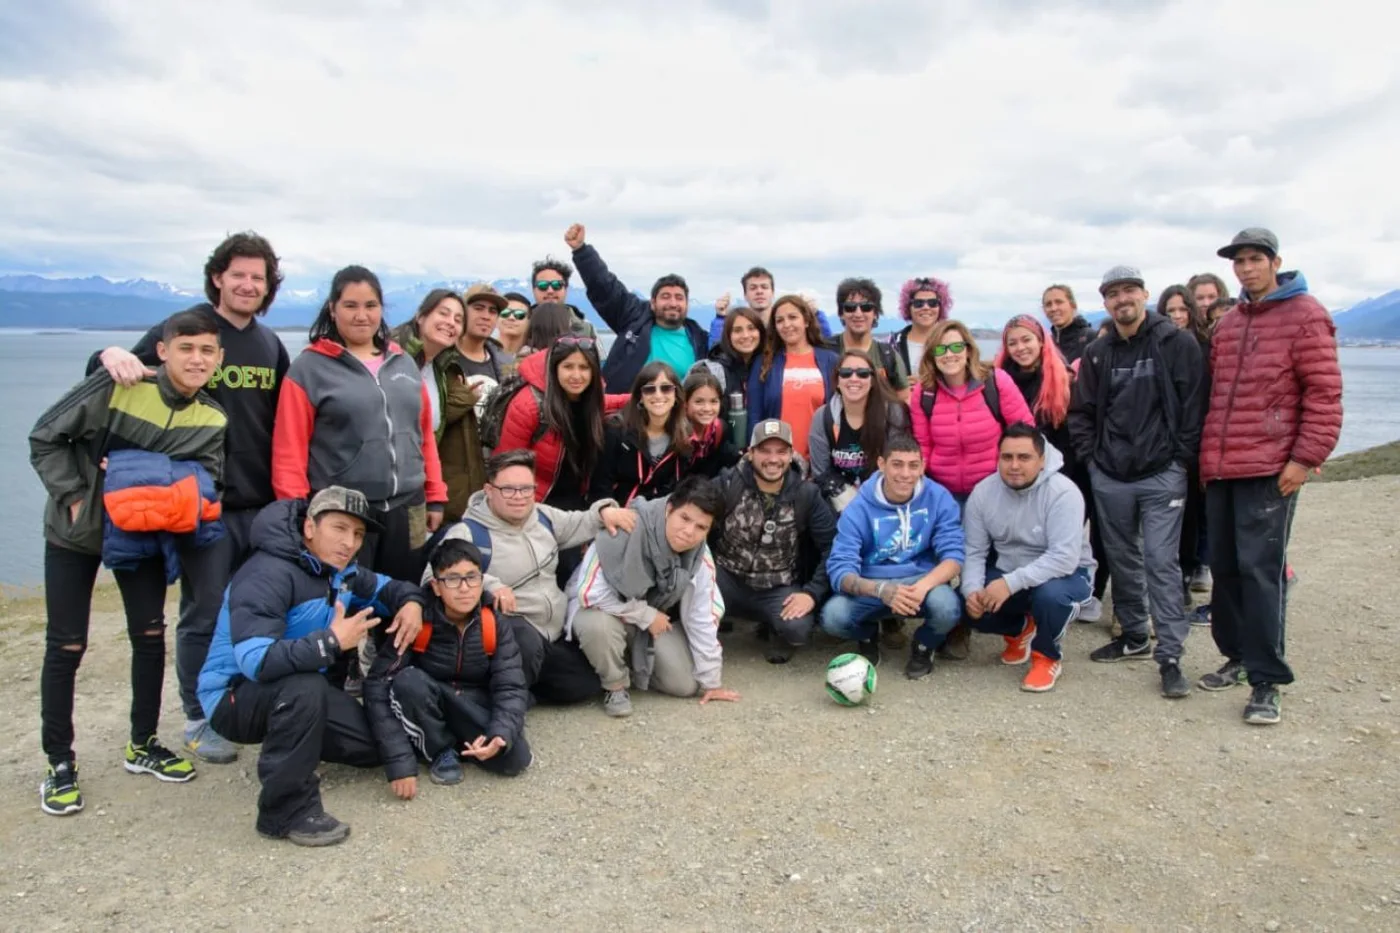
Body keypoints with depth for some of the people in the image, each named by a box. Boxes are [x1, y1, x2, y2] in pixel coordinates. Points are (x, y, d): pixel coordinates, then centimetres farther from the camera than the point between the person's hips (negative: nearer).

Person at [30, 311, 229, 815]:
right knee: (66, 647, 1)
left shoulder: (213, 420, -11)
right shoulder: (116, 385, -23)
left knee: (151, 636, 6)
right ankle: (60, 762, 15)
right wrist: (74, 497, -20)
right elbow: (45, 438, -14)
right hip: (75, 532, -3)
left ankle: (142, 745, 23)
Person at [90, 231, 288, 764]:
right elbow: (129, 378, -5)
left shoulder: (271, 345, 11)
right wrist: (113, 356, -26)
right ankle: (199, 721, 20)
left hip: (261, 503, 5)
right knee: (204, 616, 4)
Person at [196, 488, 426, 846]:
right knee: (305, 689, -39)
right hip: (234, 696, -8)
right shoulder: (268, 575, -28)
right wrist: (330, 643, -46)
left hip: (300, 690, 8)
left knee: (375, 744, 0)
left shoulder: (340, 567, -2)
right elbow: (255, 661, -40)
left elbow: (383, 587, 15)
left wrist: (411, 602, -8)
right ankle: (287, 810, -25)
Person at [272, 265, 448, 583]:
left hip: (406, 510, 5)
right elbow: (289, 449, -5)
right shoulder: (309, 368, -2)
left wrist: (435, 496, 11)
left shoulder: (404, 363, 13)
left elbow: (425, 434, 15)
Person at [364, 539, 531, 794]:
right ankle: (442, 751, -9)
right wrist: (400, 762, -35)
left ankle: (460, 743, 5)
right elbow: (378, 686, -27)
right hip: (425, 711, -1)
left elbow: (511, 687, -17)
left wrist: (500, 734, -39)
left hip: (475, 710, 2)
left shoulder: (496, 625, -15)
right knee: (409, 681, -34)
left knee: (515, 759, -25)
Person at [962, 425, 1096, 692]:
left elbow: (1064, 557, -34)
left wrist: (1011, 583, -42)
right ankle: (1020, 629, 16)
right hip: (1006, 572, 4)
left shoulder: (1063, 492, -25)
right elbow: (973, 551, -10)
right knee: (972, 607, -20)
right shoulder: (983, 492, -10)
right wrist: (972, 589, -30)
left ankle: (1046, 657, -4)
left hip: (1065, 573, -4)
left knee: (1050, 594, -37)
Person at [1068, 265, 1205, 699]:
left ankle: (1170, 657, 0)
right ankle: (1134, 637, 30)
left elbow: (1193, 403, -6)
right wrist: (1090, 454, 3)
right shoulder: (1097, 353, 9)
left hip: (1162, 475, -4)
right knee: (1122, 559, 14)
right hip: (1109, 476, 5)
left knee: (1161, 562, -6)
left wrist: (1181, 456, -9)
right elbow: (1081, 411, 13)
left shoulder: (1177, 343, -4)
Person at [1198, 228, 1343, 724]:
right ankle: (1238, 656, 26)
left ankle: (1266, 681, 2)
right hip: (1220, 470, 6)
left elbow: (1324, 393, -7)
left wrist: (1305, 458, -14)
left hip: (1269, 471, -6)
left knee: (1259, 571, -7)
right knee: (1225, 568, 11)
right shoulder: (1227, 323, 17)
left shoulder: (1305, 315, -2)